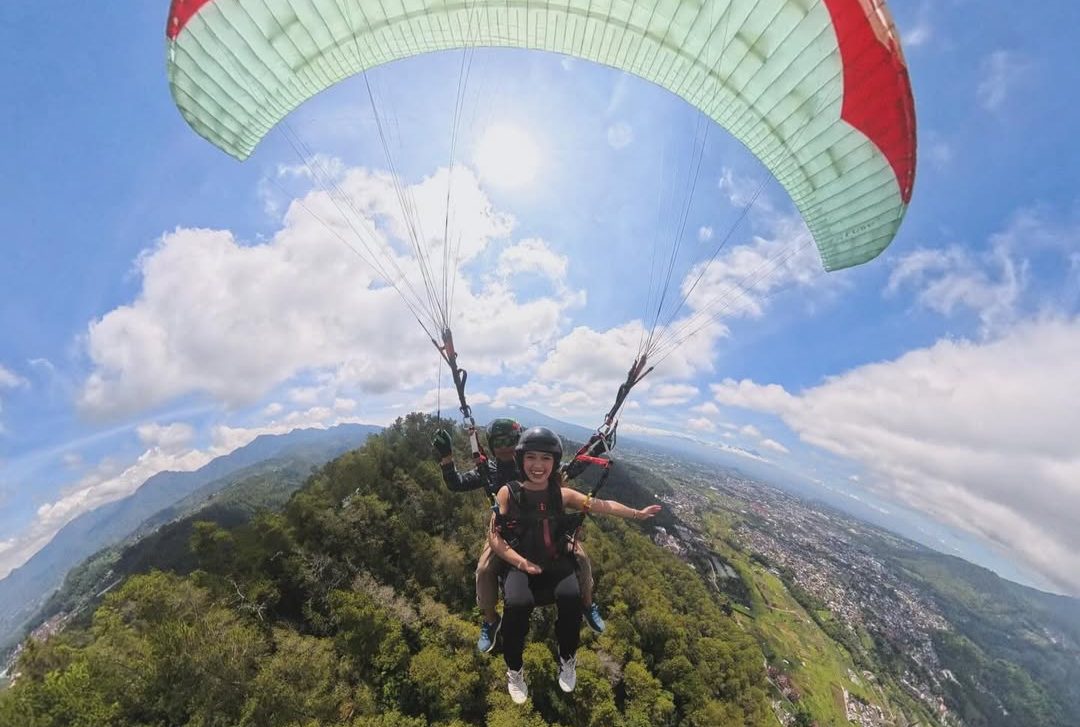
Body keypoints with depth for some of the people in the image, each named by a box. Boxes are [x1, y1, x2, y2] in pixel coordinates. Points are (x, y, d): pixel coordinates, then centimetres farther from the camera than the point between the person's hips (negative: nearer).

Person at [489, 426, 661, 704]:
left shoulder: (562, 494, -1)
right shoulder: (509, 493, -7)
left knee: (571, 596, -26)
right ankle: (514, 671, 4)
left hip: (556, 564, 2)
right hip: (520, 565, -1)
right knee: (516, 603, -29)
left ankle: (567, 660, 8)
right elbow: (494, 537, -6)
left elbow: (603, 506, 6)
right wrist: (521, 562, -17)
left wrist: (637, 513, 7)